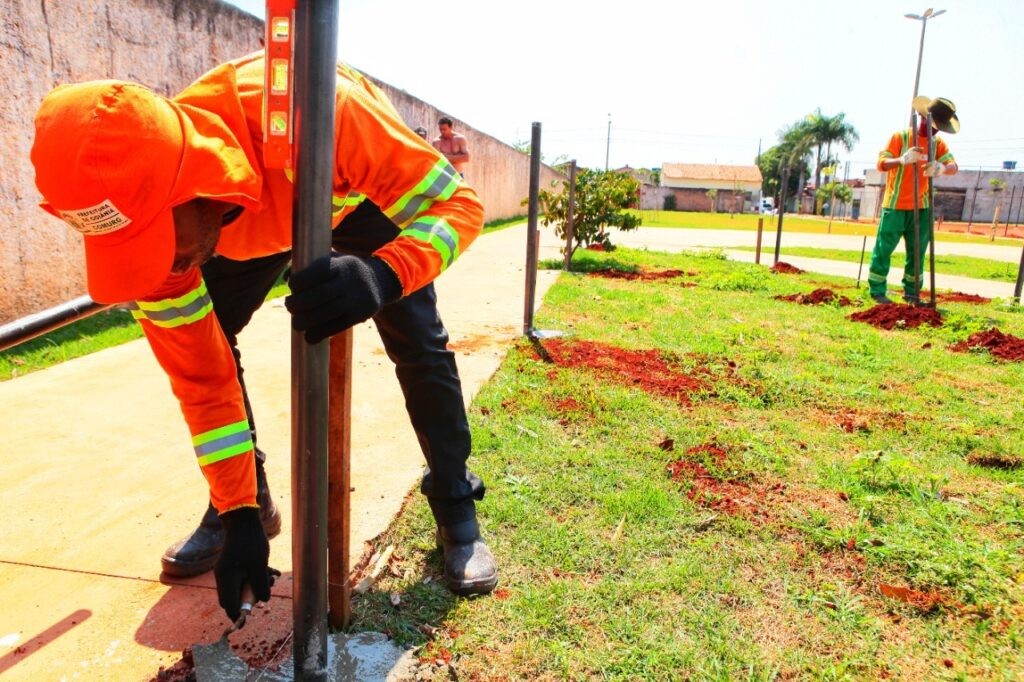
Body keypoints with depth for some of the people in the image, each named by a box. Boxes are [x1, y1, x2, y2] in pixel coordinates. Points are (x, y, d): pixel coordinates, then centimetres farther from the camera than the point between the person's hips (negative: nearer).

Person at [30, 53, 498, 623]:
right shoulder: (140, 215, -32)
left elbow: (457, 203, -37)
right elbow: (200, 376, -24)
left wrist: (383, 275, -58)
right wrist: (239, 515, -22)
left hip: (360, 195, -2)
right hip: (255, 214, 3)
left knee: (419, 345, -13)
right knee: (200, 347, -11)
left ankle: (458, 514, 5)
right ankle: (250, 502, 10)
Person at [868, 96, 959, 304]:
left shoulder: (938, 144, 6)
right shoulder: (900, 137, -5)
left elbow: (953, 166, -9)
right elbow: (882, 163, -16)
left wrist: (941, 168, -34)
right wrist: (903, 159, -37)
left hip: (921, 208, 5)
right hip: (895, 206, -5)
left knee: (917, 252, 8)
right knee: (884, 248, -3)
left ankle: (912, 292, 16)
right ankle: (877, 291, 4)